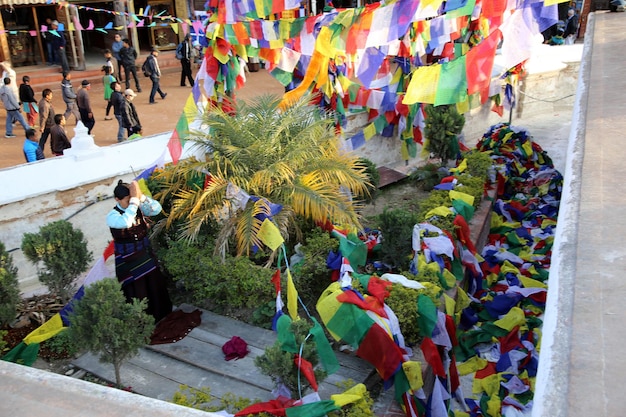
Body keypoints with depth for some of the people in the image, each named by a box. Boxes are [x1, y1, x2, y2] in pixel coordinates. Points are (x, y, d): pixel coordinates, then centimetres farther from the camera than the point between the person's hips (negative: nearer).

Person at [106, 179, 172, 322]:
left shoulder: (139, 208, -6)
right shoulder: (112, 216, -19)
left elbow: (157, 209, -22)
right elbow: (126, 222, -41)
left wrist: (140, 195, -32)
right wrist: (134, 198, -39)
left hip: (147, 257, 5)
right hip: (128, 262, -5)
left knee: (154, 289, 20)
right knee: (137, 295, 8)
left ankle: (158, 318, 43)